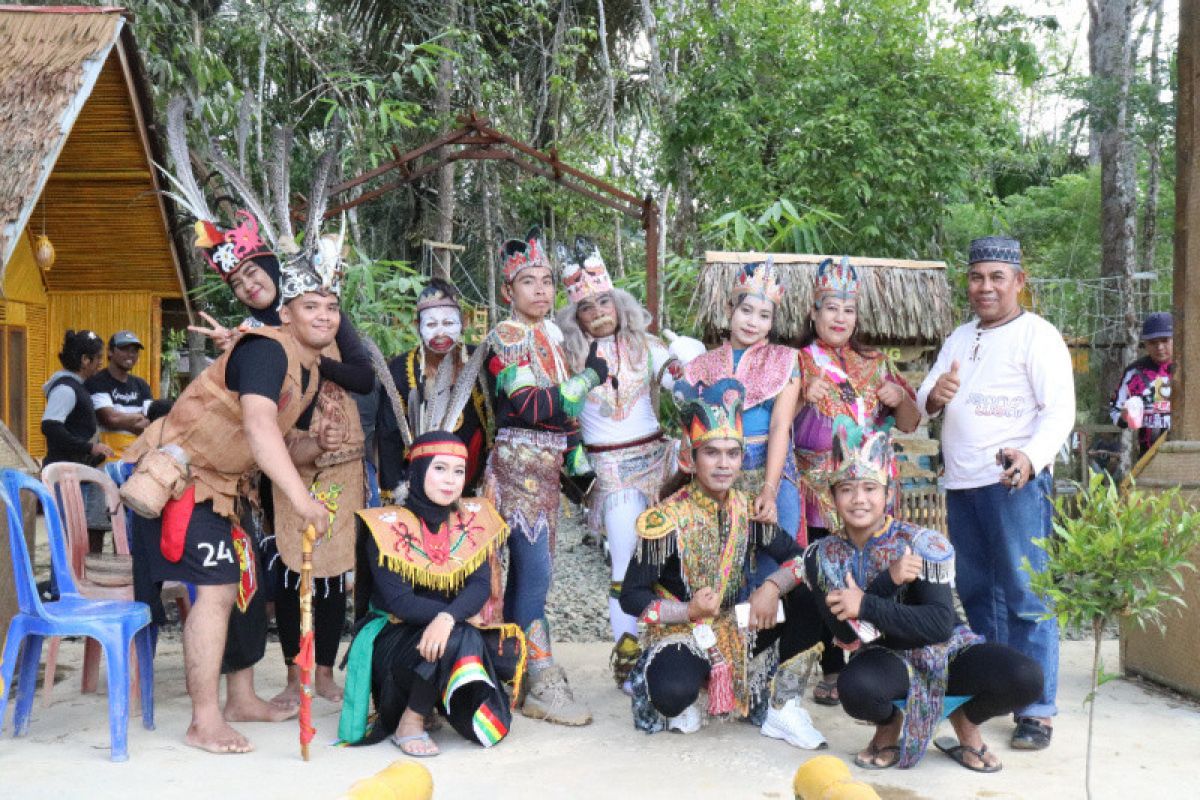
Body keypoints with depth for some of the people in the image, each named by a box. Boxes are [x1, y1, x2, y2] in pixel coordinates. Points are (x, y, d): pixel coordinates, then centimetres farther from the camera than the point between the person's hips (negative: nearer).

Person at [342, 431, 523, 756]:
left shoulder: (473, 519, 2)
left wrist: (449, 618, -31)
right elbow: (396, 599, -17)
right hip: (395, 636, -4)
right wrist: (463, 615, -21)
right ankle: (409, 724, -13)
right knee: (458, 639, -33)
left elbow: (480, 585, -10)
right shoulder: (388, 525, -10)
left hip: (452, 632, 4)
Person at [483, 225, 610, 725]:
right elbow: (530, 405, -18)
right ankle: (541, 684, -6)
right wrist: (589, 377, -10)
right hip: (517, 464, -8)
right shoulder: (504, 338, -8)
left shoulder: (553, 337, 16)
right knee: (535, 571, -11)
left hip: (546, 467, 8)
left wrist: (576, 457, 16)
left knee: (529, 570, 10)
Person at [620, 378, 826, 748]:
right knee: (672, 694, -36)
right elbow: (631, 596, -13)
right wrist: (689, 612, -26)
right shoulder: (667, 520, -16)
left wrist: (773, 587, -22)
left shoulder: (749, 510, -4)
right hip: (681, 631, -4)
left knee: (812, 601, -18)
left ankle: (781, 708, -2)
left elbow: (798, 557, -1)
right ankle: (686, 702, 5)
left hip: (740, 628, 4)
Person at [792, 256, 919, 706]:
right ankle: (833, 670, 10)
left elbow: (909, 425, 13)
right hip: (819, 495, -1)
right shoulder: (797, 364, 6)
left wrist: (901, 400, -7)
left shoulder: (875, 365, 12)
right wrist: (803, 398, -17)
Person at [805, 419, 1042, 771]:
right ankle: (890, 723, 2)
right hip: (887, 661, 0)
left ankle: (965, 720, 7)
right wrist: (888, 580, -28)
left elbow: (941, 624, -22)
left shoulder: (921, 543, -13)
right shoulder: (822, 556, -5)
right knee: (855, 687, -37)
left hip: (947, 653, 0)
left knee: (1026, 678, -27)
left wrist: (867, 606, -29)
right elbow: (847, 634, -15)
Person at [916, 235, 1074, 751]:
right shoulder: (959, 338, 16)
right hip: (961, 485, 7)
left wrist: (1030, 457, -29)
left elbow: (1060, 409, -12)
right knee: (975, 592, 14)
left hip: (1015, 482, -7)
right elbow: (924, 404, 16)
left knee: (1024, 597, -5)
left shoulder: (1037, 335, -4)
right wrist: (935, 395, -9)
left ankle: (1037, 709, 1)